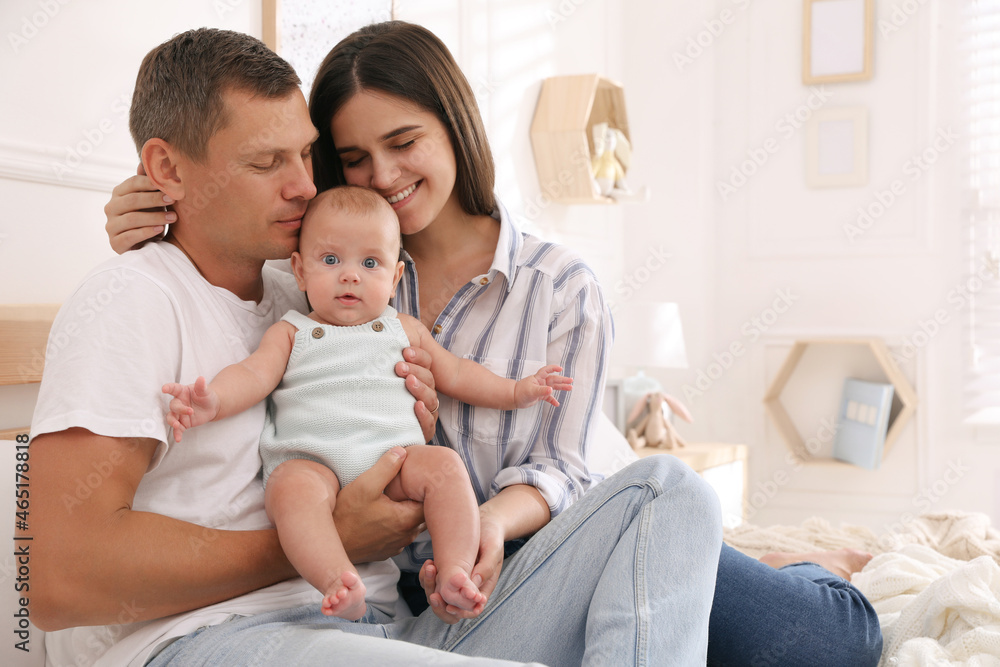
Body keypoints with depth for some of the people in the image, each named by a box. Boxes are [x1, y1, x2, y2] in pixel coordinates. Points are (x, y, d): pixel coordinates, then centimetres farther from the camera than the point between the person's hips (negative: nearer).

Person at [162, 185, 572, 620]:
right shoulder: (290, 334, 17)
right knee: (292, 487, -35)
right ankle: (339, 584, -50)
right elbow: (254, 374, 1)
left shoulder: (405, 330, 24)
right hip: (311, 462, -2)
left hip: (394, 458, 2)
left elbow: (454, 373, 30)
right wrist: (213, 401, -21)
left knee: (444, 465, -27)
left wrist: (515, 391, 22)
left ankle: (454, 573, -32)